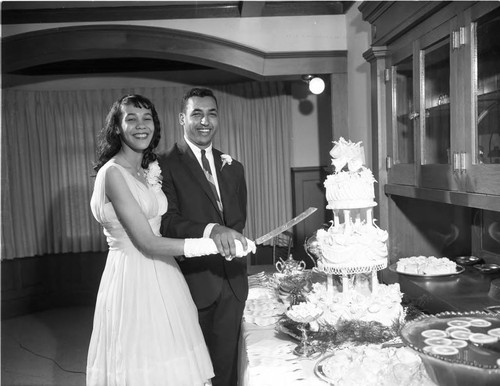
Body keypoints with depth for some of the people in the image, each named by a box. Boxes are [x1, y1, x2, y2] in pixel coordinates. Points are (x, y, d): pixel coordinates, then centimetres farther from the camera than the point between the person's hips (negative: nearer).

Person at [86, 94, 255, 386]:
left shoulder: (151, 170, 10)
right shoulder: (112, 173, -15)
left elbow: (162, 226, 8)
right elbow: (147, 241, -20)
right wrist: (214, 244, -23)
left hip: (161, 277, 7)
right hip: (134, 280, -7)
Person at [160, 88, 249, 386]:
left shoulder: (233, 168, 13)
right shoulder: (165, 165, -7)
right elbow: (167, 221, -17)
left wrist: (229, 238, -3)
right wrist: (210, 230, -32)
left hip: (232, 283, 5)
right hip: (192, 283, -4)